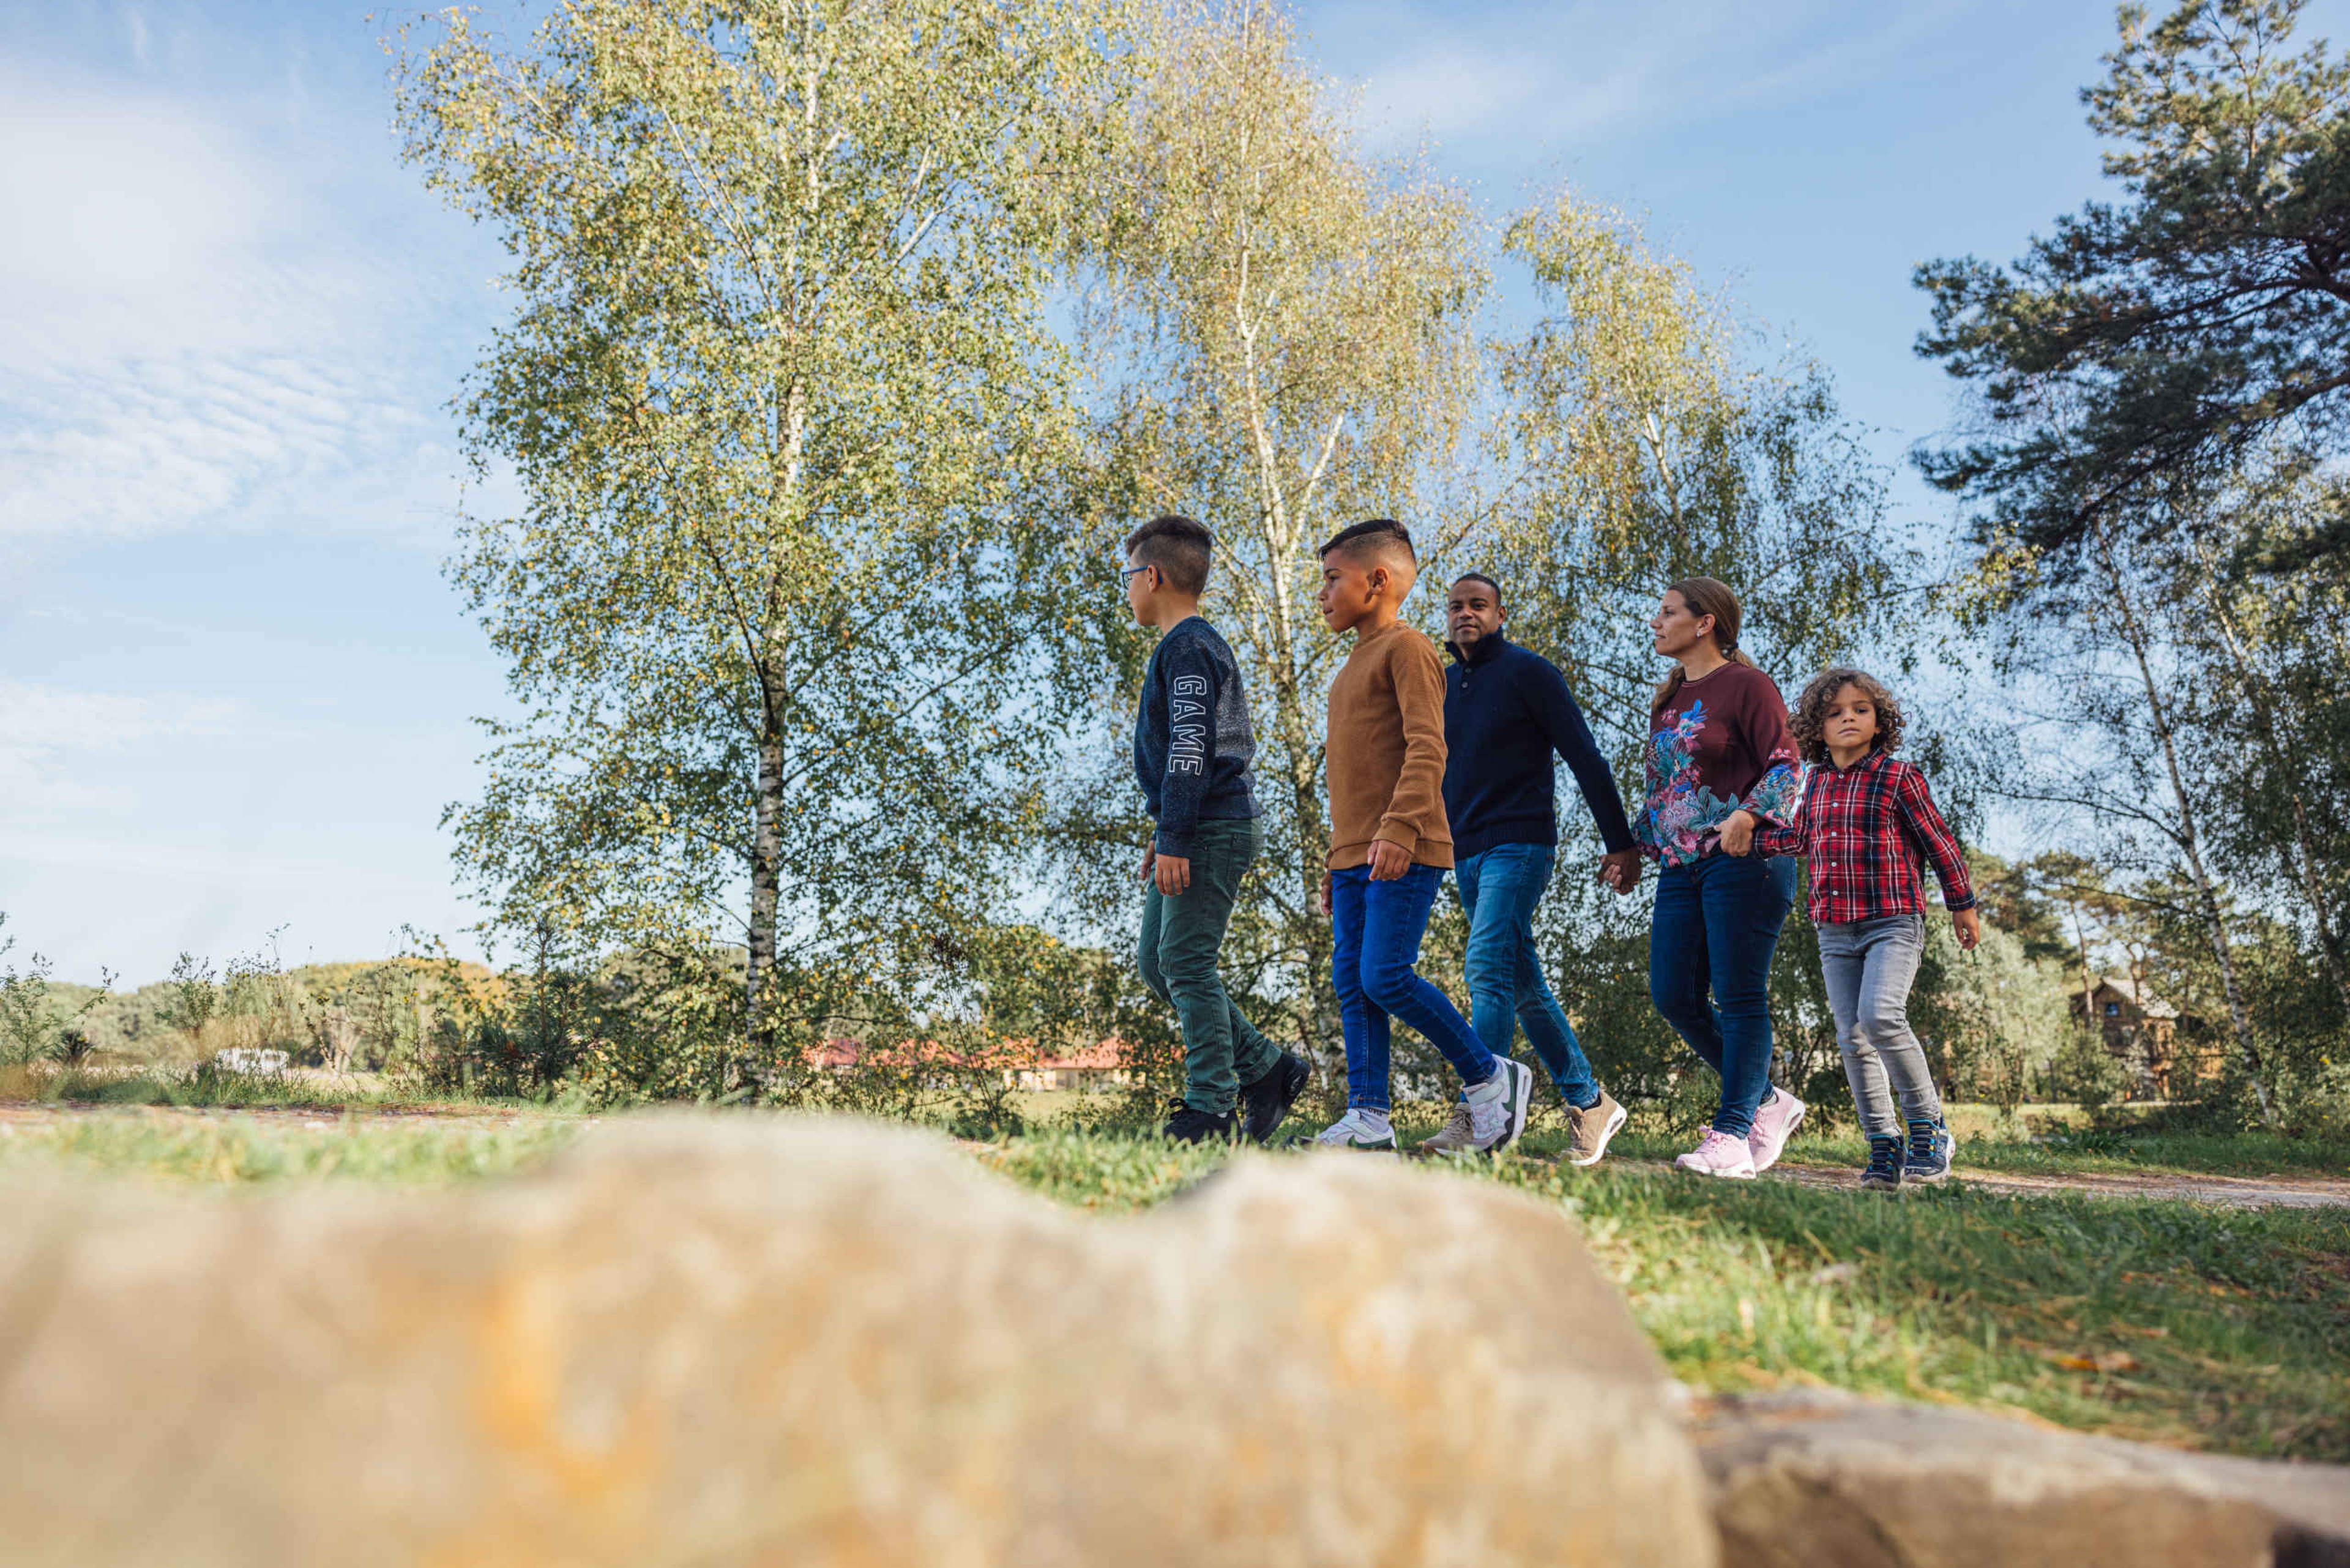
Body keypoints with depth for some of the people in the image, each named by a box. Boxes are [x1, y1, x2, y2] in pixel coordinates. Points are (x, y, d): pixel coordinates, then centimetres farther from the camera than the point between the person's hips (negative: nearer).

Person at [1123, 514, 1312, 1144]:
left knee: (1186, 965, -9)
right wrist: (1163, 833, 26)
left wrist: (1175, 840, -22)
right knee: (1157, 963, 10)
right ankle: (1267, 1069, 14)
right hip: (1197, 834, 10)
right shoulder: (1194, 646, 22)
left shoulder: (1188, 647, -10)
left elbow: (1192, 748, -19)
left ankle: (1209, 1110, -3)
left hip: (1212, 831, -10)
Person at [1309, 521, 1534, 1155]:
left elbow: (1427, 749, -16)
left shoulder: (1407, 647, -4)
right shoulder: (1355, 663, 24)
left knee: (1386, 977, -14)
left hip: (1404, 854, -9)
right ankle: (1369, 1117, 5)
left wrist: (1399, 829, -27)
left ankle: (1491, 1077, 2)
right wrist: (1336, 859, 24)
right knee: (1351, 983, 3)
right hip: (1355, 856, 9)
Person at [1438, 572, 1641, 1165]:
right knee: (1524, 987, 9)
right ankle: (1590, 1104, 20)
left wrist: (1620, 843, -8)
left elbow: (1585, 758, -5)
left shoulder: (1528, 672, -3)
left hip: (1519, 846, -7)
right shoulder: (1442, 686, 15)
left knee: (1488, 969, -20)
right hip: (1465, 855, 7)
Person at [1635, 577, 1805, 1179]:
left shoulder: (1746, 684, -3)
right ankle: (1768, 1102, 17)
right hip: (1681, 864, 8)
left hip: (1742, 859, -8)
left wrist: (1746, 817, -24)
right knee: (1672, 995, 2)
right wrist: (1635, 844, 19)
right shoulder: (1667, 699, 20)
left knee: (1739, 997, -5)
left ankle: (1732, 1136, 0)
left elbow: (1786, 767, -9)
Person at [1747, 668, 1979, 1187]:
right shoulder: (1816, 783, 11)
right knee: (1852, 1037, 4)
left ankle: (1927, 1125, -5)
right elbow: (1799, 838, 27)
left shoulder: (1897, 776, -3)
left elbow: (1938, 842, 2)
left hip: (1893, 923, -6)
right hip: (1835, 930, 6)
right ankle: (1884, 1145, 13)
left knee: (1881, 1016, -24)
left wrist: (1963, 906, 6)